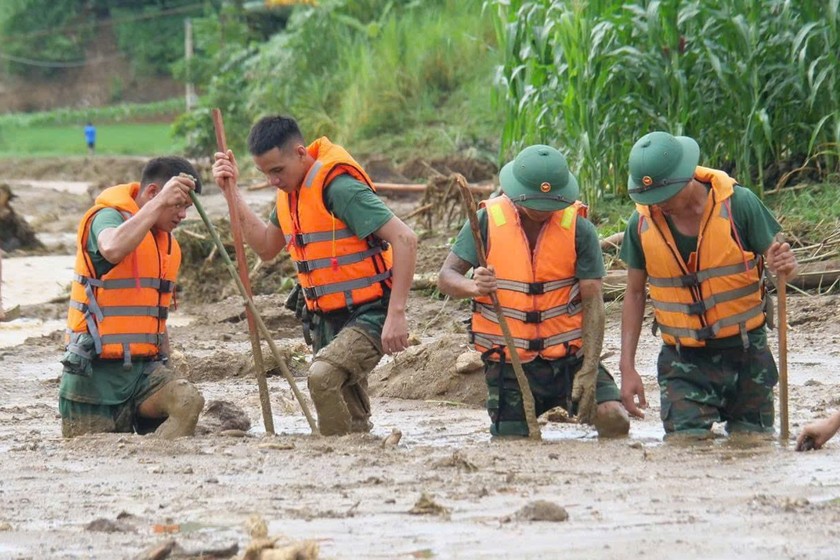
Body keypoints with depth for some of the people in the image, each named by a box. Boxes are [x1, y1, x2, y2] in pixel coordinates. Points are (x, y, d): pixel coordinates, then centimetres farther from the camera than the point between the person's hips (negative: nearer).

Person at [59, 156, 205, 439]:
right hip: (95, 372, -6)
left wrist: (166, 373, 18)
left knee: (187, 401, -25)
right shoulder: (108, 217, -7)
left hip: (143, 368, 6)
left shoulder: (168, 244, 17)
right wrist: (159, 202, -31)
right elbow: (113, 249, -34)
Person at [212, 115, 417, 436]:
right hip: (327, 321, 9)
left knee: (323, 375, -33)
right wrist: (232, 192, 7)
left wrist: (396, 314, -26)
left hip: (368, 316, -9)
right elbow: (267, 248, 16)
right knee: (354, 425, 13)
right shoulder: (291, 188, 8)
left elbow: (404, 240, -24)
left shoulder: (340, 187, -21)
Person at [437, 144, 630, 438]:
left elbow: (592, 302, -8)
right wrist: (474, 286, -32)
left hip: (569, 357, 0)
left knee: (613, 421, -17)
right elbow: (446, 277, -7)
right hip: (509, 366, 0)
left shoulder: (579, 228, -7)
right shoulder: (487, 221, -7)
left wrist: (589, 370, -18)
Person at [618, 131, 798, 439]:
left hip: (745, 354, -1)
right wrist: (627, 368, 1)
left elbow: (777, 259, -4)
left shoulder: (738, 203, -12)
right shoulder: (641, 223, -5)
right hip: (684, 363, 1)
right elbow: (634, 294, 6)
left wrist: (785, 265, -30)